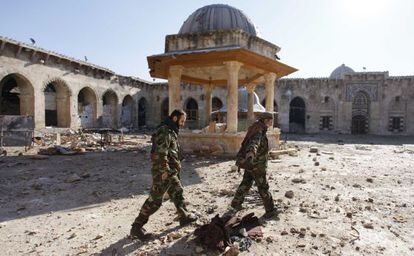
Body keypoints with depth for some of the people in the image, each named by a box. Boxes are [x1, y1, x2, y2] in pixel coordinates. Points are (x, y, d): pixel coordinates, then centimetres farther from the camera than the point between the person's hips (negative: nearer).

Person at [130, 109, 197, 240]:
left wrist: (175, 168, 21)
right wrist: (164, 170, -24)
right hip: (163, 172, -10)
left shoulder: (171, 131, 14)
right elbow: (161, 153, -25)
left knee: (177, 192, 21)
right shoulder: (165, 131, -18)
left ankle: (184, 216, 37)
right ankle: (136, 227, 5)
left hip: (171, 172, 10)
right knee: (155, 200, -4)